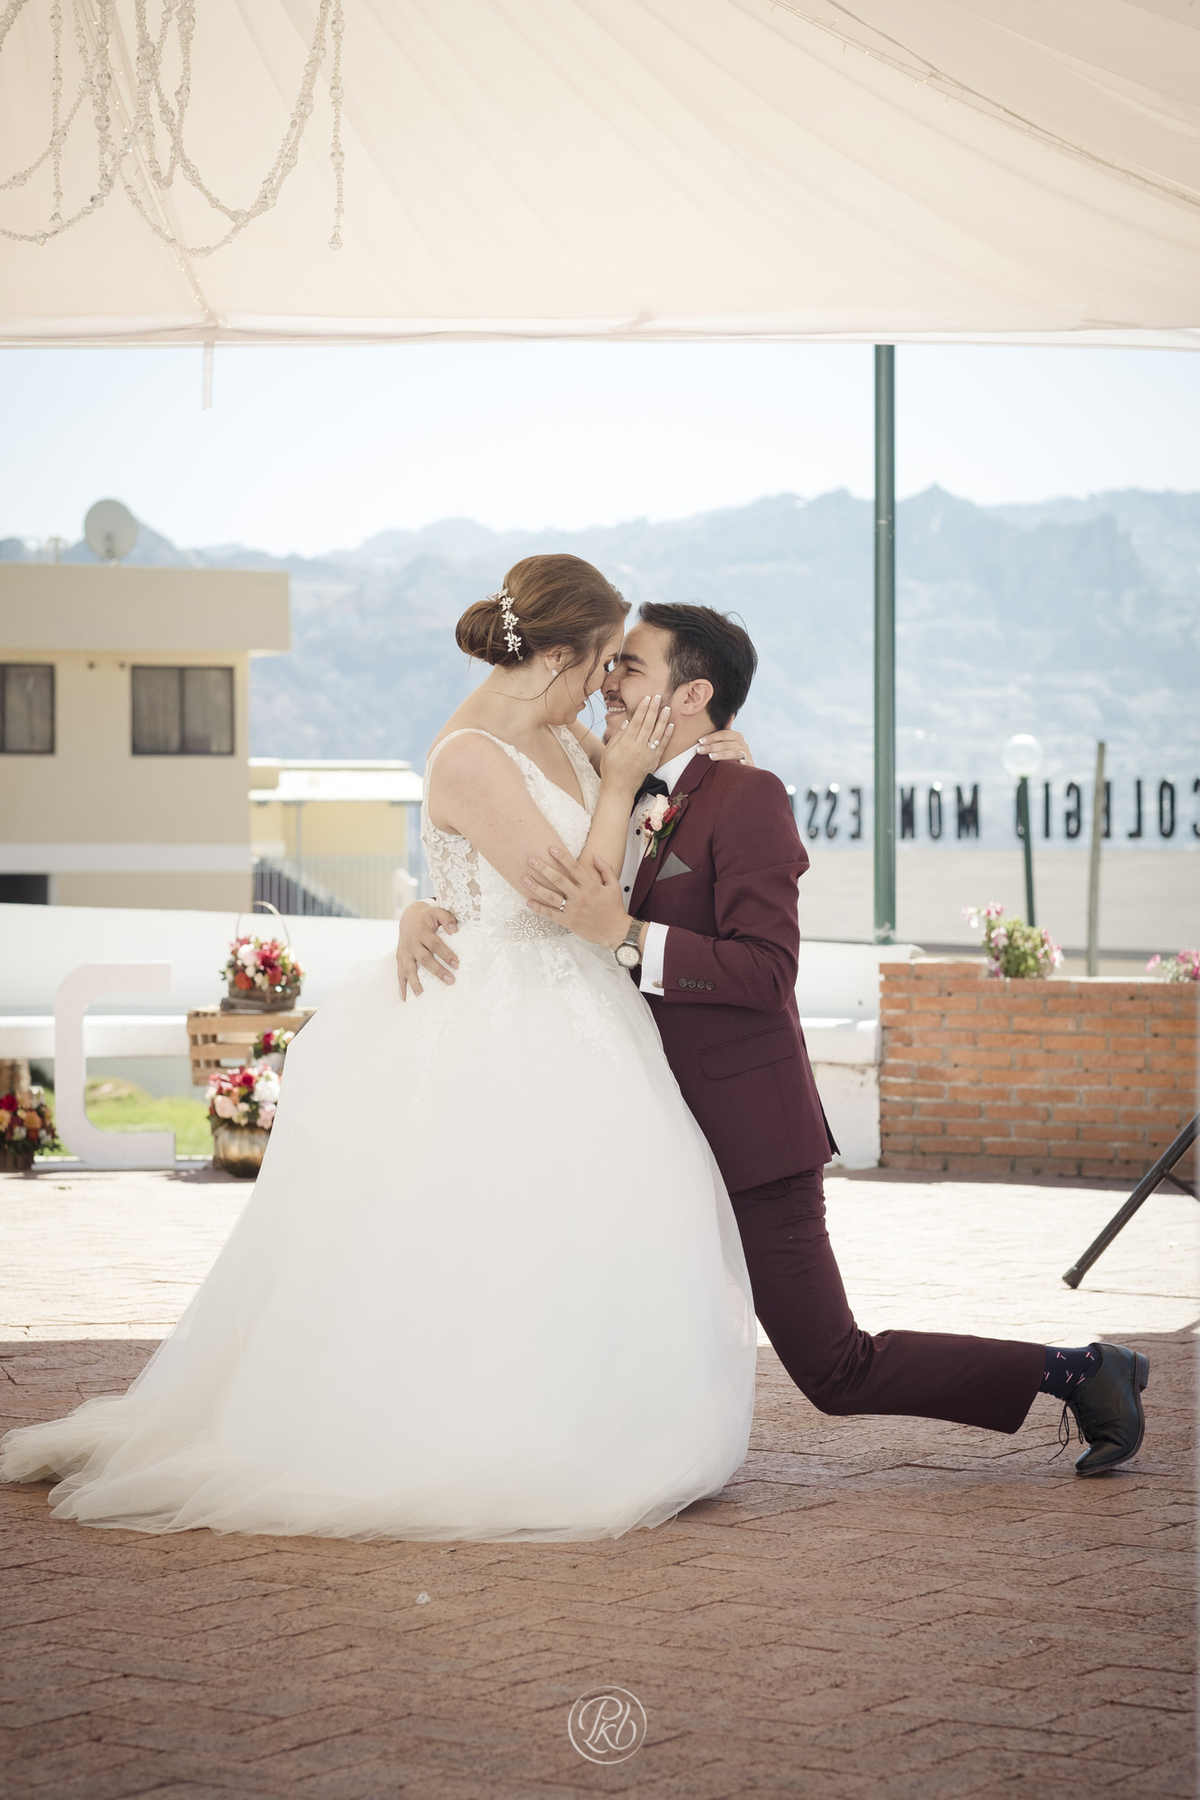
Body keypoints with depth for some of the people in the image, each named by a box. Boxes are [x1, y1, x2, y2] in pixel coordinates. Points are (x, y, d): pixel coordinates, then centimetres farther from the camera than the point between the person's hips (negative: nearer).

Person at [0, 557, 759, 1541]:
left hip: (564, 1021, 9)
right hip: (501, 1042, -9)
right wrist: (617, 784, -12)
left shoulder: (551, 731, 5)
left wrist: (701, 748, 8)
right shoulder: (470, 759, -21)